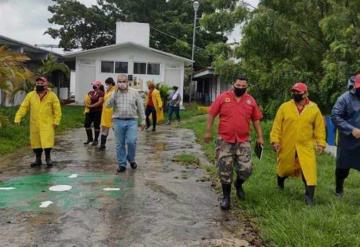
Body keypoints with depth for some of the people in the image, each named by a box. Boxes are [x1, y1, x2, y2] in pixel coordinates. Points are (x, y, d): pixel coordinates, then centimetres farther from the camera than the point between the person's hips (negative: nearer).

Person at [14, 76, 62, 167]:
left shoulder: (52, 96, -2)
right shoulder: (30, 95, 5)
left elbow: (57, 110, -2)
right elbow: (23, 107, 2)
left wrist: (56, 121, -8)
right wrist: (18, 118, -8)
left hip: (47, 124, -3)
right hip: (34, 124, 3)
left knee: (47, 141, -8)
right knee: (35, 141, 9)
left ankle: (48, 158, 9)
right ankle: (38, 159, 22)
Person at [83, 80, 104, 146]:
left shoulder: (101, 93, -8)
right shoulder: (90, 92, 14)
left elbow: (99, 102, -17)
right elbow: (86, 100, 19)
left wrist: (91, 106, -18)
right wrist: (86, 103, -4)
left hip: (97, 111, -7)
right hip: (89, 111, 7)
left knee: (96, 125, 1)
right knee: (86, 124, 6)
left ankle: (96, 140, 13)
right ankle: (90, 138, 22)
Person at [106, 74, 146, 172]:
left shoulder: (134, 92, 5)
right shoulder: (114, 93, 6)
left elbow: (140, 107, 7)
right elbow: (108, 105, -7)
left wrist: (143, 120, 4)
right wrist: (115, 93, -13)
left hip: (132, 121, -1)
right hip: (118, 121, 1)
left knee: (131, 142, -11)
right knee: (119, 144, 4)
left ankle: (131, 159, 16)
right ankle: (122, 164, 15)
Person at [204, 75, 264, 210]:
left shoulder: (251, 100, 5)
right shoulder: (223, 97, -2)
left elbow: (256, 119, 12)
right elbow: (211, 114, 1)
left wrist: (260, 136, 9)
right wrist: (208, 131, -3)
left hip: (243, 141, 2)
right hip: (224, 140, -1)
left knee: (246, 168, -4)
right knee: (225, 170, 2)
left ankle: (239, 184, 30)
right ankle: (226, 197, 18)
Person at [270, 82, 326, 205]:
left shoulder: (314, 108, -1)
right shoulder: (284, 107, -4)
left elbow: (319, 127, 4)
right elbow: (277, 125, -3)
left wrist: (321, 143, -1)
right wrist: (275, 140, -8)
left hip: (306, 147, 0)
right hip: (287, 146, 0)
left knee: (309, 172, -7)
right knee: (284, 168, 18)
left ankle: (309, 197, 5)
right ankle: (280, 183, 50)